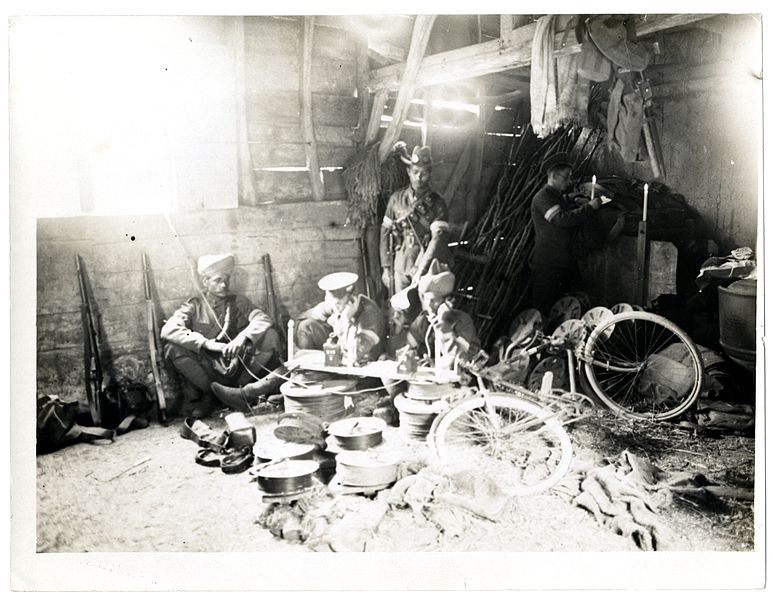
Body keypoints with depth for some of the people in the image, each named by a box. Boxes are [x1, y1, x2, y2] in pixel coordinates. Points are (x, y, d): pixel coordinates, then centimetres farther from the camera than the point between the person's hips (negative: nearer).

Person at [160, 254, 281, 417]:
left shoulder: (239, 302, 9)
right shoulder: (195, 306, 2)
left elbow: (263, 319, -8)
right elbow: (168, 330, -15)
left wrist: (243, 337, -28)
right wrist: (207, 343, -25)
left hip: (238, 369, 1)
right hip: (208, 371, -1)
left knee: (270, 336, -19)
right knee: (173, 347, -25)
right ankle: (209, 393, -8)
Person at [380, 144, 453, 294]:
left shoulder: (437, 203, -5)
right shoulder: (396, 198, 2)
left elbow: (438, 238, -16)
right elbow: (385, 233, 6)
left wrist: (421, 270, -27)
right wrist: (386, 268, 4)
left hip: (428, 269, -1)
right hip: (401, 269, 2)